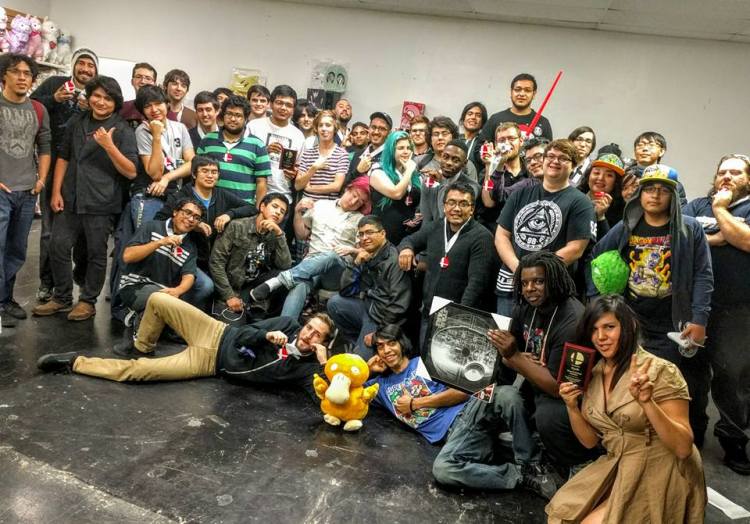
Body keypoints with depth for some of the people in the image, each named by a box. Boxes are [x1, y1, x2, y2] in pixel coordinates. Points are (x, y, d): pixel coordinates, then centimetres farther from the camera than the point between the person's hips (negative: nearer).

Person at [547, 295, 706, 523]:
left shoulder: (660, 371, -17)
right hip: (617, 468, 6)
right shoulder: (591, 374, 1)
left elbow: (683, 447, -21)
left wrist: (647, 403, -35)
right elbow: (590, 441, 7)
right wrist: (572, 406, -11)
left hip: (659, 474, -5)